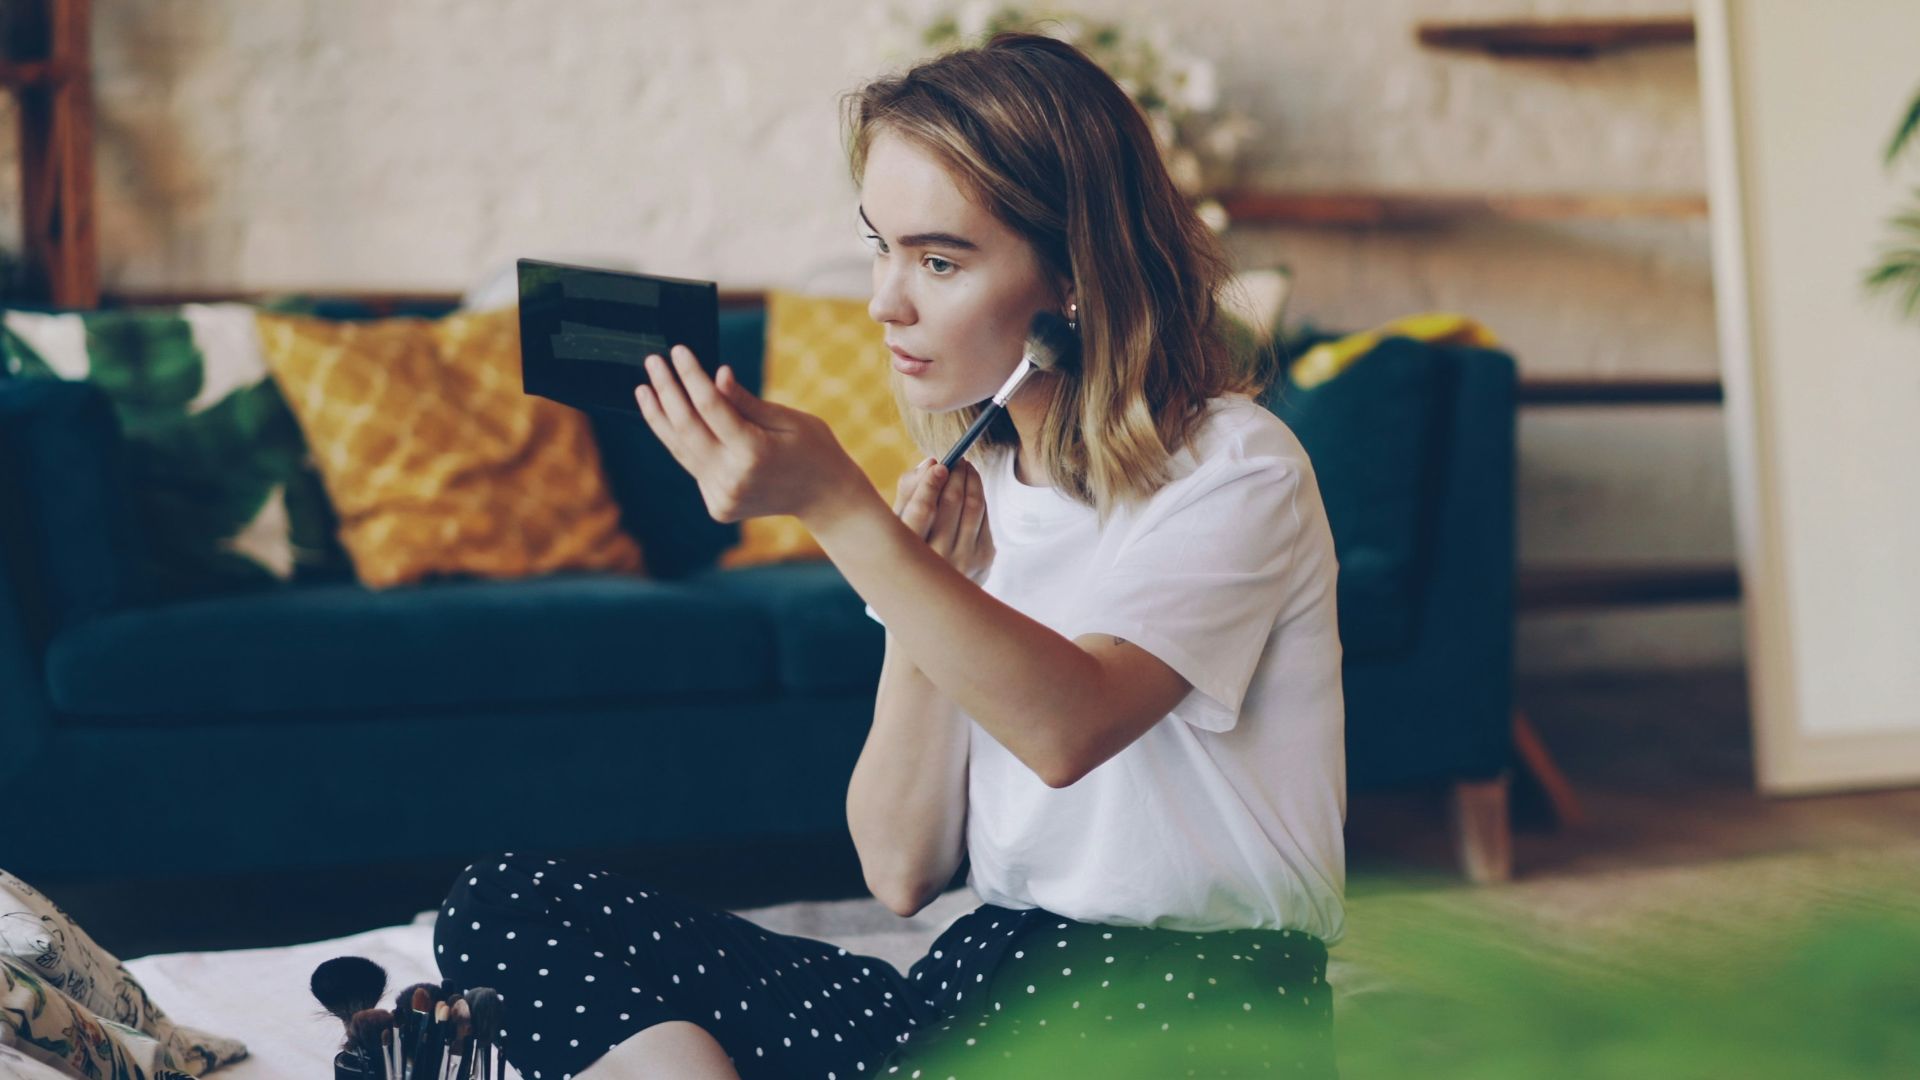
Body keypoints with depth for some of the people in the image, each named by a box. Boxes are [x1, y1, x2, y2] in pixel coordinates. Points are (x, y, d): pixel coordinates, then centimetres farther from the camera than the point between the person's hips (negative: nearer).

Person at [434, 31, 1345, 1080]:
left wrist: (836, 506, -31)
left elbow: (1067, 726, -27)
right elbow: (902, 869, 6)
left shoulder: (1233, 468, -7)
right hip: (990, 976, 6)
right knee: (503, 905, -8)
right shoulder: (966, 482, 10)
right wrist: (922, 590, -5)